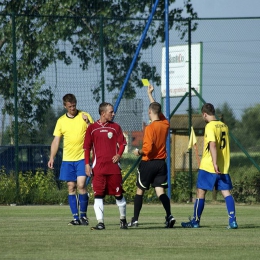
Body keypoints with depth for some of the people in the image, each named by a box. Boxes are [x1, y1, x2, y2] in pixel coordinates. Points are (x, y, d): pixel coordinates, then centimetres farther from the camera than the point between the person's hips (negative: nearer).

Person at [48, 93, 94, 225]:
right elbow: (56, 140, 10)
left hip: (82, 158, -3)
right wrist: (52, 157, 1)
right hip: (67, 159, 3)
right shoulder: (61, 121, 8)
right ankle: (75, 217, 8)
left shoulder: (84, 116, 1)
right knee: (71, 187, 2)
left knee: (81, 185, -13)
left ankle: (83, 215, 1)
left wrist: (88, 123, -17)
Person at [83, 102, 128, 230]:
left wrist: (119, 154, -8)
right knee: (98, 194, -7)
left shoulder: (115, 127, 8)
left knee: (118, 194, 5)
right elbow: (87, 147, 7)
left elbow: (122, 143, 11)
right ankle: (100, 222, -7)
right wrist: (87, 164, -1)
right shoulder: (92, 128, 5)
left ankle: (123, 219, 21)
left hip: (113, 166, 1)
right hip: (98, 167, -1)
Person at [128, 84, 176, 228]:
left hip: (148, 163, -5)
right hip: (161, 163, 5)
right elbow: (157, 110, 22)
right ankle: (169, 216, -21)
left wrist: (139, 152, -2)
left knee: (140, 191, 9)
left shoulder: (150, 128, -16)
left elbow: (148, 149, -23)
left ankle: (135, 220, 12)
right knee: (160, 191, 0)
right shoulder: (165, 124, 3)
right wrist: (150, 95, 31)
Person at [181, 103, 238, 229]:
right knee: (226, 192, 2)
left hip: (208, 167, -7)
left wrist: (215, 164, -27)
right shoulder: (224, 126, 11)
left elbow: (213, 145, -22)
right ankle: (232, 221, -9)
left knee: (200, 192, 4)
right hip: (223, 167, 7)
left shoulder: (210, 126, -12)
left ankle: (196, 221, 10)